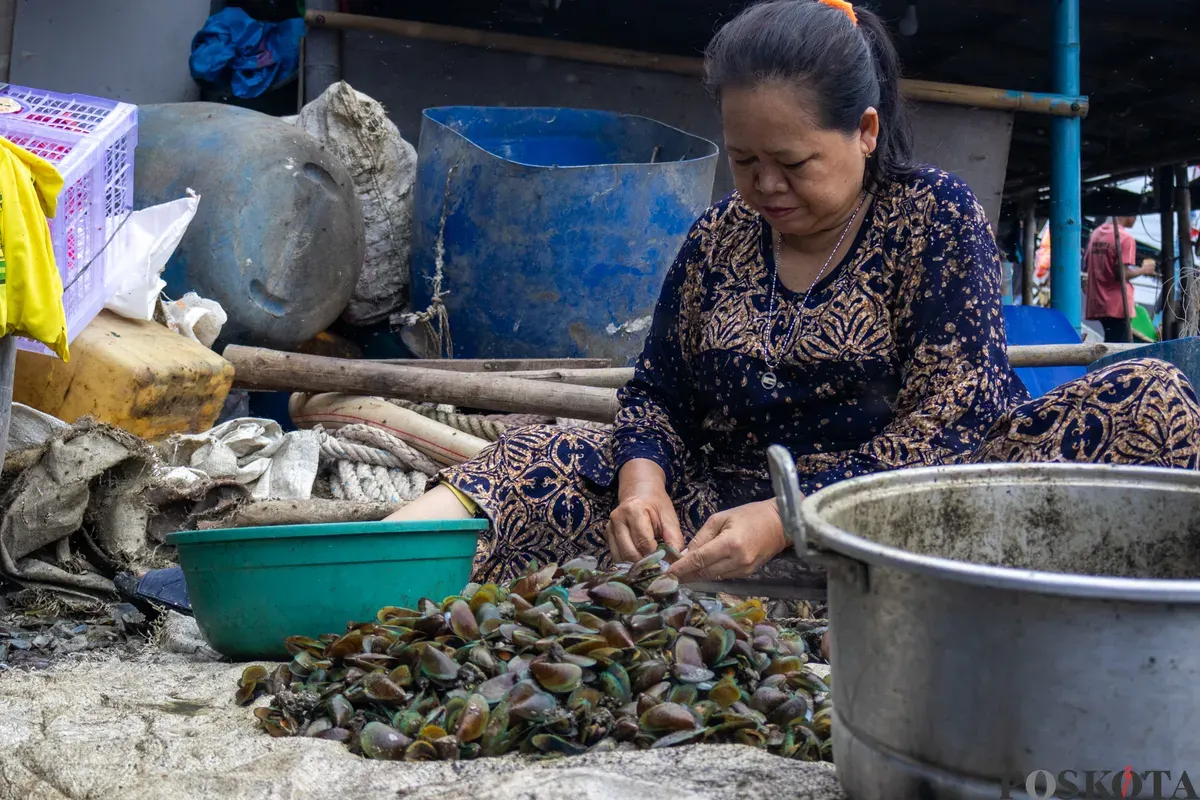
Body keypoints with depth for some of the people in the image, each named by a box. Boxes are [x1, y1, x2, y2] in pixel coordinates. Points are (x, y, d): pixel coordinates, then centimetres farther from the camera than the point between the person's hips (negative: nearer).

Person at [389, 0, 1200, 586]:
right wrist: (643, 476, -12)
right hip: (732, 516, 4)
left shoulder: (937, 216, -2)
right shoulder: (719, 238, 10)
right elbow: (656, 395, 12)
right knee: (542, 464, -11)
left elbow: (948, 419, -12)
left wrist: (787, 518, -24)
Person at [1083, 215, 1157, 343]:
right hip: (1118, 306, -8)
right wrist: (1143, 270, -2)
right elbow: (1123, 274, -18)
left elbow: (1086, 267, 16)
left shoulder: (1096, 234, 12)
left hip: (1097, 304, 8)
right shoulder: (1126, 238, -12)